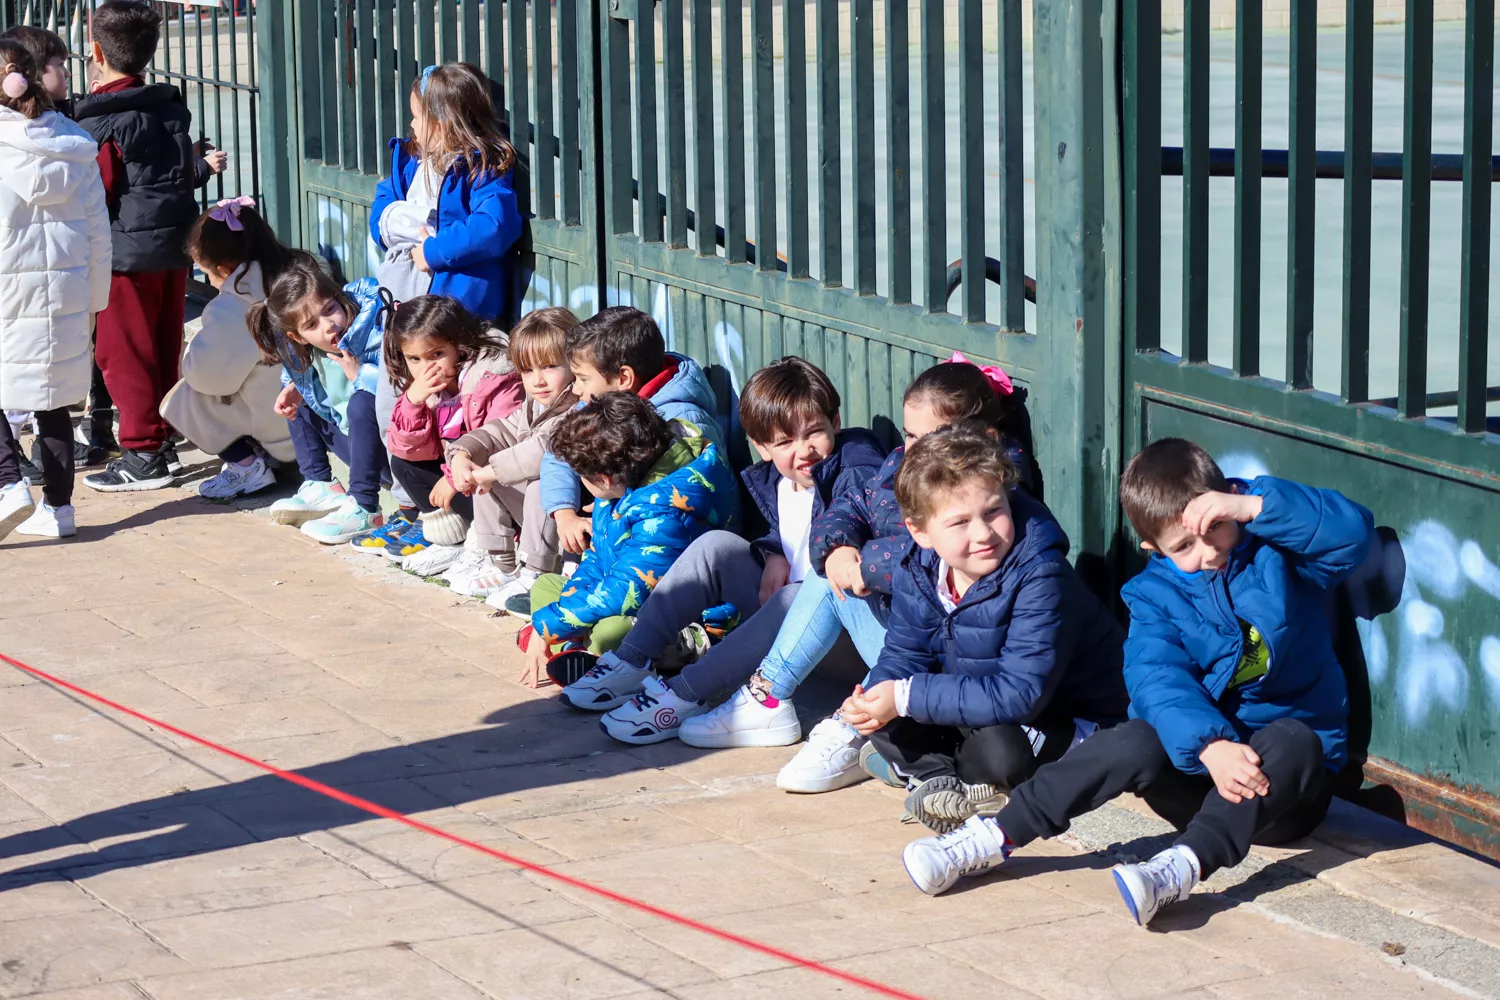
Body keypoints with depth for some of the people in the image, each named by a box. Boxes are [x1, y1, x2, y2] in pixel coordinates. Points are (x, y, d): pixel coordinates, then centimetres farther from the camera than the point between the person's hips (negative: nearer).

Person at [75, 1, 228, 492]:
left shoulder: (99, 124, -16)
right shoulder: (172, 108, 6)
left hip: (128, 253, -7)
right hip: (176, 247, 7)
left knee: (124, 354, 2)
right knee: (163, 348, 16)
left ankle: (144, 455, 3)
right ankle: (163, 441, 25)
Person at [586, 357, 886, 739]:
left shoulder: (854, 474, -17)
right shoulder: (769, 480, 4)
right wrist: (774, 555, 4)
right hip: (778, 598, 7)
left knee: (799, 600, -38)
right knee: (716, 545, -7)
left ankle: (685, 696, -35)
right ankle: (632, 663, -10)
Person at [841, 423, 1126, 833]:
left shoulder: (1039, 574, -31)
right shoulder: (918, 569, -10)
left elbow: (1020, 694, -35)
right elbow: (903, 654, 1)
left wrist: (907, 696, -35)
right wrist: (873, 698, -24)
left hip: (1074, 720, -6)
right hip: (978, 701, 6)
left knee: (999, 749, -34)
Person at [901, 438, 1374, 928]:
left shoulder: (1279, 550, 1)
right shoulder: (1155, 594, 0)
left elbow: (1353, 530, -17)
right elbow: (1159, 680, -17)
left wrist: (1253, 505, -25)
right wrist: (1210, 746, -38)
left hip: (1286, 786, 0)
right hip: (1196, 766, 1)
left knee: (1292, 740, -36)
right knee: (1137, 744, -31)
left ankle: (1182, 867, -53)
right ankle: (992, 839, -30)